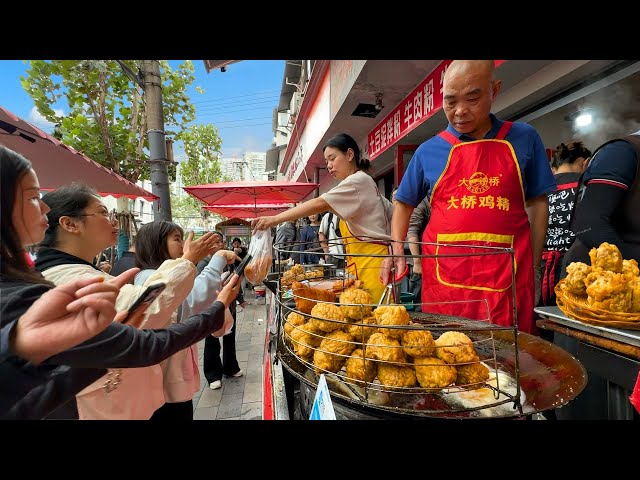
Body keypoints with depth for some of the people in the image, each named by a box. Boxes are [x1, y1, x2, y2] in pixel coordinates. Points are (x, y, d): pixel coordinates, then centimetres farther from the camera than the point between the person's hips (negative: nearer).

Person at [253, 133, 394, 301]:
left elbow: (319, 204, -20)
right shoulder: (365, 183, 23)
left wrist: (274, 219, -23)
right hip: (363, 262, 9)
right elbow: (394, 214, 24)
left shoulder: (358, 180, -7)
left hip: (370, 260, -9)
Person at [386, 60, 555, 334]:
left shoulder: (523, 139, 6)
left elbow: (537, 204, 11)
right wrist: (396, 251, -2)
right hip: (444, 277, 0)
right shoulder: (428, 151, 5)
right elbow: (404, 204, 13)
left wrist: (533, 267, 6)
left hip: (507, 274, 1)